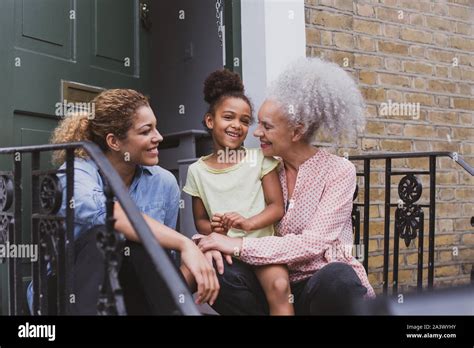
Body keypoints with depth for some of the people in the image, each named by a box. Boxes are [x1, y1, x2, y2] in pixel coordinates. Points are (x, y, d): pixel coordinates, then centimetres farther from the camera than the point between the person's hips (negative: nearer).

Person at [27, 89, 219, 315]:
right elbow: (104, 212, -38)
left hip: (131, 296, 4)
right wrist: (184, 243, -44)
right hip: (65, 294, -3)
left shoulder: (164, 183, -2)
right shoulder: (76, 172, -14)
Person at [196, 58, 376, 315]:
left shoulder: (338, 171, -8)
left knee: (336, 277, -38)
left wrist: (238, 245, -24)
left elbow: (313, 243, -19)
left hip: (330, 284, -3)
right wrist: (215, 242, -18)